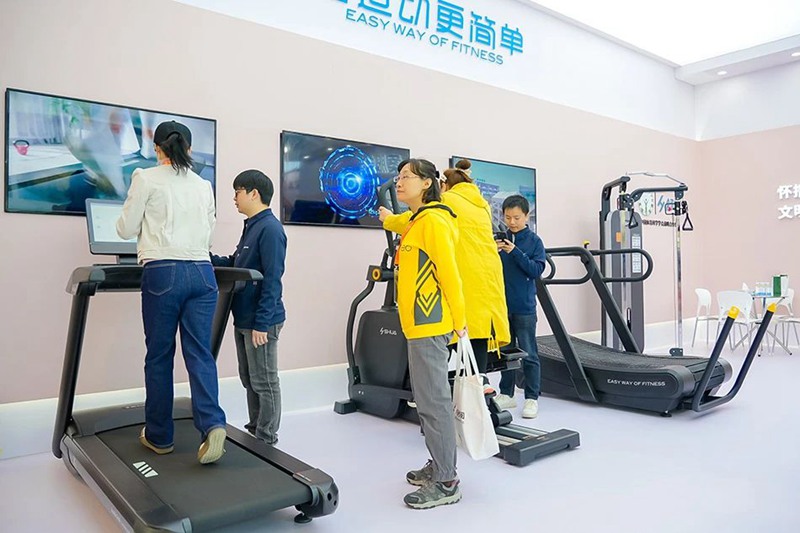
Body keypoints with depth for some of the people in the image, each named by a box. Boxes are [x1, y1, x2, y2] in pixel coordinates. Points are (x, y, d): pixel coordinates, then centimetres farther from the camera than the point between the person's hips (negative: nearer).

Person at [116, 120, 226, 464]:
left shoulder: (146, 178, 0)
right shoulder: (204, 186, 13)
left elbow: (126, 230, 3)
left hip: (163, 273, -3)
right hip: (201, 272, 3)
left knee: (159, 355, 8)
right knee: (200, 352, 3)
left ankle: (160, 436, 19)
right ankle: (212, 424, -15)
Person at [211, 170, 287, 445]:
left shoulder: (270, 229, -17)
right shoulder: (251, 227, 13)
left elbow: (272, 281, -21)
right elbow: (235, 264, 17)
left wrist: (261, 323, -22)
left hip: (260, 320, -10)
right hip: (244, 318, 10)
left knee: (264, 382, 3)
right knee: (249, 380, 18)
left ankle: (266, 438, 15)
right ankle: (254, 429, 31)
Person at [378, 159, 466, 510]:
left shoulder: (433, 220, -13)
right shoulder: (417, 221, 15)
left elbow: (449, 274, -16)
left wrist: (459, 322, -15)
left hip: (430, 325, -10)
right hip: (419, 324, 10)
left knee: (434, 402, -3)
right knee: (428, 400, 16)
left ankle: (445, 483, 7)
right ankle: (439, 466, 28)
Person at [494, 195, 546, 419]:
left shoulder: (534, 241, -3)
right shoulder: (500, 239, 4)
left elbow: (537, 270, -11)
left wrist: (515, 252, -20)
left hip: (524, 307, -3)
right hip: (501, 305, 4)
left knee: (528, 354, 3)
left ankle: (532, 398, 13)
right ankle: (506, 394, 25)